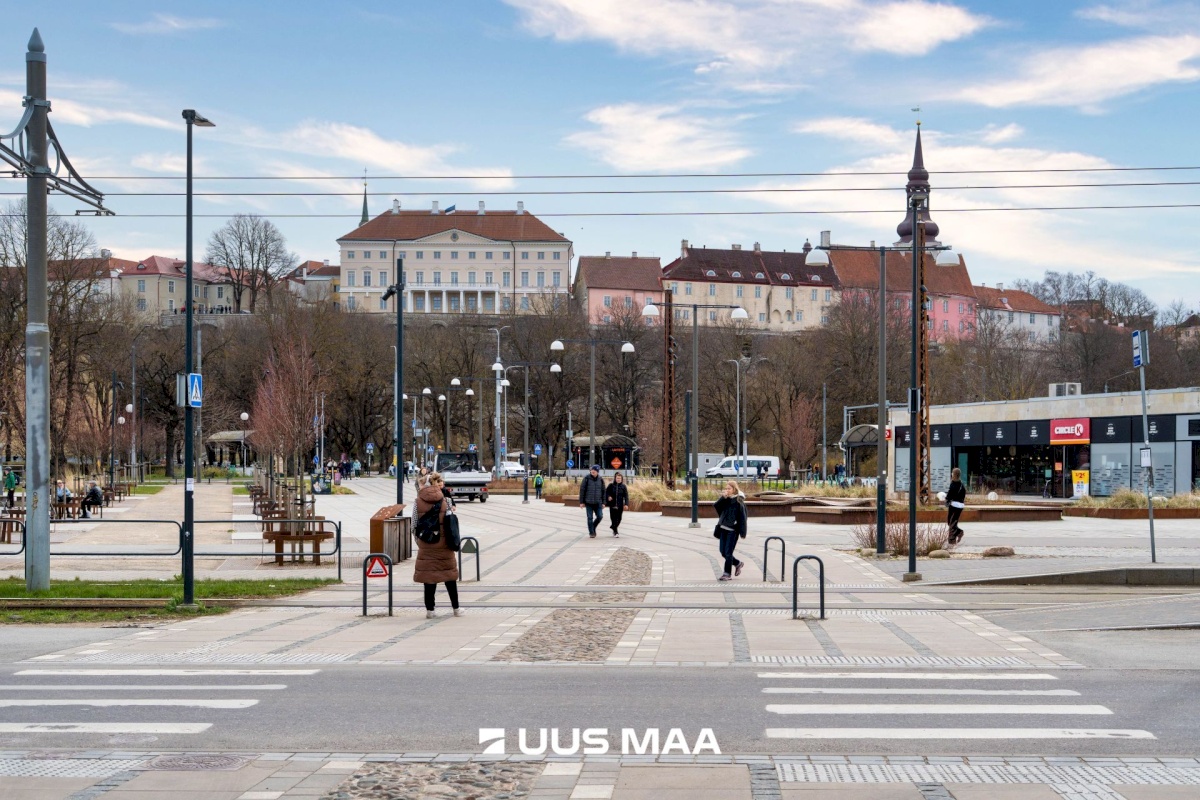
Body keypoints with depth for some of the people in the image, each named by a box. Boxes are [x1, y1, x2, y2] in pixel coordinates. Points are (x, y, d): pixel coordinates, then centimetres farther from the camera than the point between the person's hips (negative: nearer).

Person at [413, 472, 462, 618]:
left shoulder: (419, 500, -2)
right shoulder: (446, 500, -4)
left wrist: (418, 541, 11)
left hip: (425, 544, 0)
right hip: (443, 543, 0)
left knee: (428, 577, 4)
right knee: (449, 576, 11)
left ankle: (429, 610, 4)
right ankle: (456, 608, 18)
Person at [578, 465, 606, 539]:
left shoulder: (600, 480, 5)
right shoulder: (586, 478, -4)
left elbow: (603, 491, 10)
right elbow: (582, 490, -3)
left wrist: (603, 502, 5)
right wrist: (581, 502, -6)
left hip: (598, 502, 3)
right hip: (589, 502, -3)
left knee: (600, 517, -2)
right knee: (590, 518, -1)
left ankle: (593, 528, 23)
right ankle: (591, 533, 9)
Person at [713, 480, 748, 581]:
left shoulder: (739, 501, -9)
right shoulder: (725, 499, 9)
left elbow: (742, 517, -10)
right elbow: (716, 505, -6)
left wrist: (742, 533, -13)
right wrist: (723, 497, -17)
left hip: (733, 530, -6)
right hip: (723, 528, 6)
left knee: (728, 553, -6)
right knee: (723, 552, 10)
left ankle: (728, 574, 2)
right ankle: (738, 563, 32)